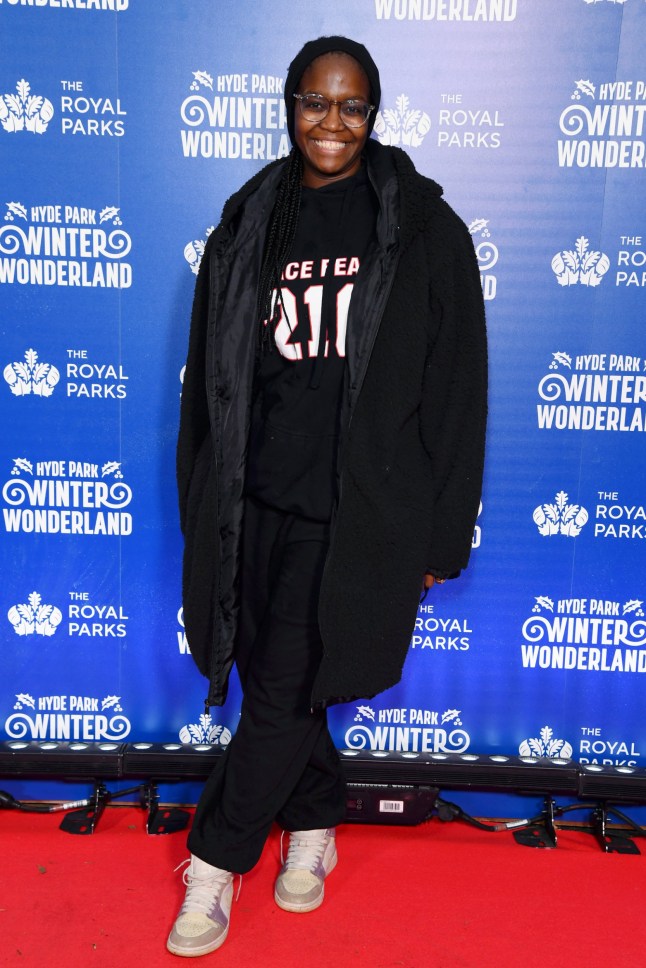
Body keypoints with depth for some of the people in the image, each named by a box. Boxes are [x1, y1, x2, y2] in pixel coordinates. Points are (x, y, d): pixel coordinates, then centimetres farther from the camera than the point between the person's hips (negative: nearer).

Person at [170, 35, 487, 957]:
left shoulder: (425, 229, -1)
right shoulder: (250, 223, 9)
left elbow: (457, 389, -2)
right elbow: (211, 377, 11)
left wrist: (442, 533, -4)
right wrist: (202, 509, 10)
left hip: (355, 509, -3)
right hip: (256, 500, 4)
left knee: (286, 692, 2)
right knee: (272, 677, 14)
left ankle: (215, 861, 26)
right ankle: (316, 826, 40)